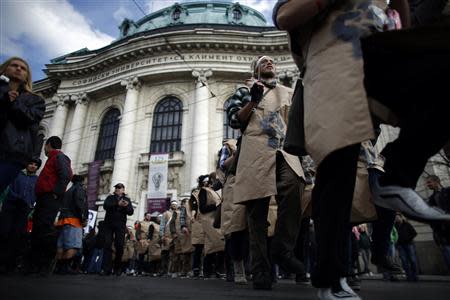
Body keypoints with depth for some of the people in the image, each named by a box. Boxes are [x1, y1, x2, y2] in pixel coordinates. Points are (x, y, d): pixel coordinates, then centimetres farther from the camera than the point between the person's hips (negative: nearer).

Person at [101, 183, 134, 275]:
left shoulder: (127, 199, 14)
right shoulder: (110, 197, 14)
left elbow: (131, 212, 3)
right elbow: (105, 206, -6)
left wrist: (126, 206, -18)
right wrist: (118, 204, -19)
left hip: (120, 225, 0)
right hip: (108, 224, 0)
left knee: (120, 246, -3)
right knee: (107, 245, -5)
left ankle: (118, 268, 10)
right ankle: (106, 269, -3)